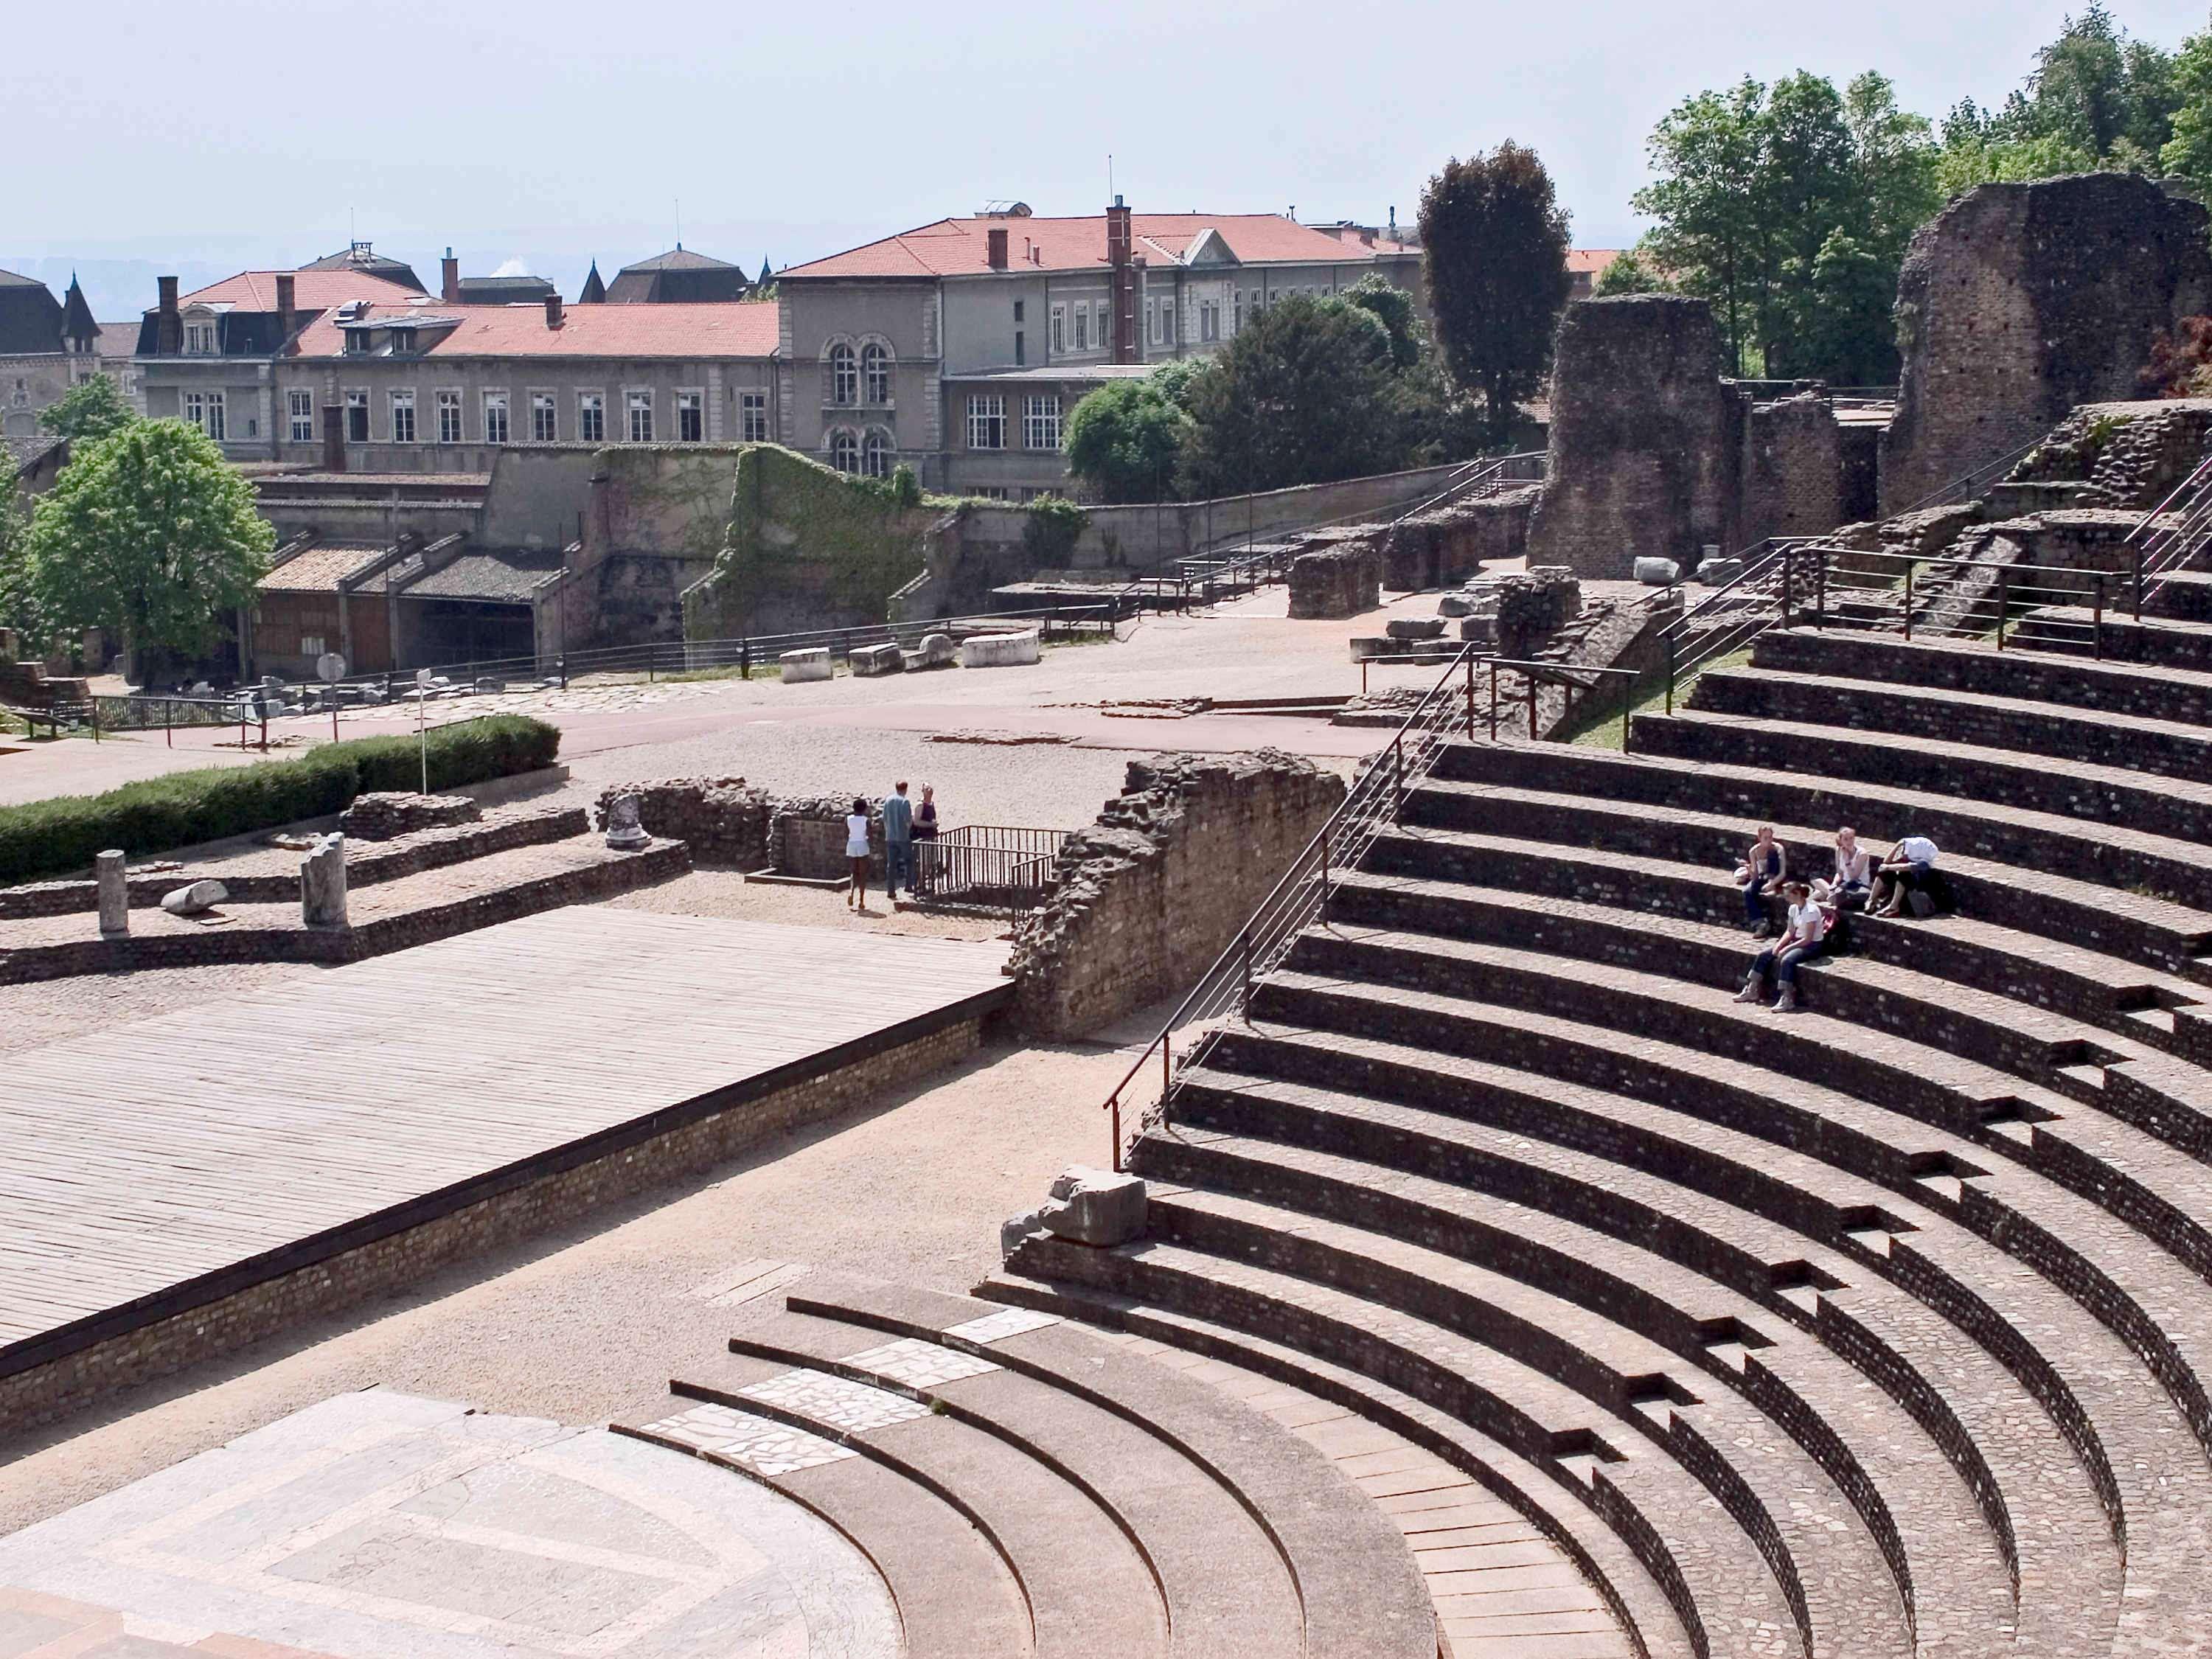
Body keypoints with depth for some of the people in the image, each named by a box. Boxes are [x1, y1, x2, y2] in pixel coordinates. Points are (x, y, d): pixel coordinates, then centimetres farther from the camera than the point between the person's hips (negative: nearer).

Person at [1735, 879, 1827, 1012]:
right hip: (1797, 941, 9)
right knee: (1763, 955, -3)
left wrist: (1786, 949, -23)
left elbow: (1808, 939, -22)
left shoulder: (1811, 911, -22)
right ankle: (1751, 990, 3)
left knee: (1787, 960, -36)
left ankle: (1787, 999, -34)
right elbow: (1790, 931, 8)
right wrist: (1779, 944, -10)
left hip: (1813, 945, -9)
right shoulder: (1793, 908, 3)